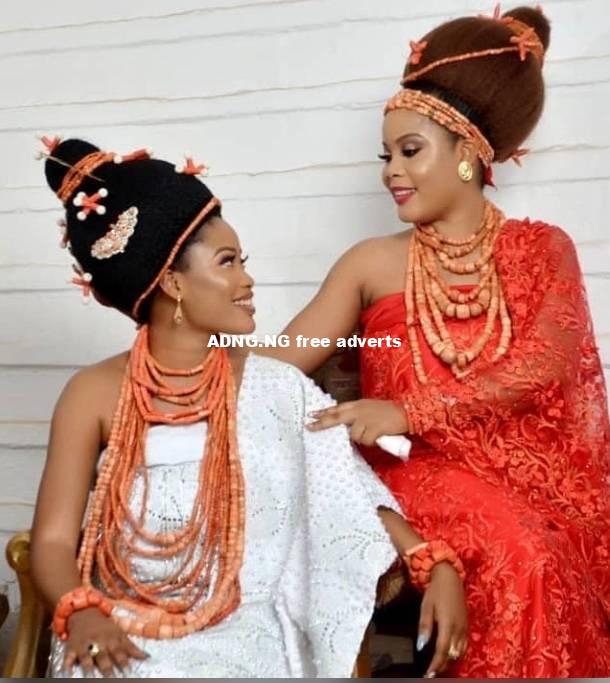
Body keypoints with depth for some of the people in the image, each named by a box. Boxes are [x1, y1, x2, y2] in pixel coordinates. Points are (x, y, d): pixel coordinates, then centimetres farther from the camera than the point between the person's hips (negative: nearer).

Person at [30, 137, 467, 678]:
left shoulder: (277, 387, 3)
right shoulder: (96, 393, 0)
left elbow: (357, 495, 3)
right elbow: (54, 540, -3)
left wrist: (437, 565, -12)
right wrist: (81, 612, -22)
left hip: (246, 633, 1)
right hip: (123, 632, 0)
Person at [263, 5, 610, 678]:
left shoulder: (541, 248, 7)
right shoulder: (373, 262, 9)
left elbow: (542, 365, -9)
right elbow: (280, 362, 2)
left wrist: (406, 412, -19)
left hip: (524, 471, 1)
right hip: (419, 472, -1)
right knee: (518, 554, -30)